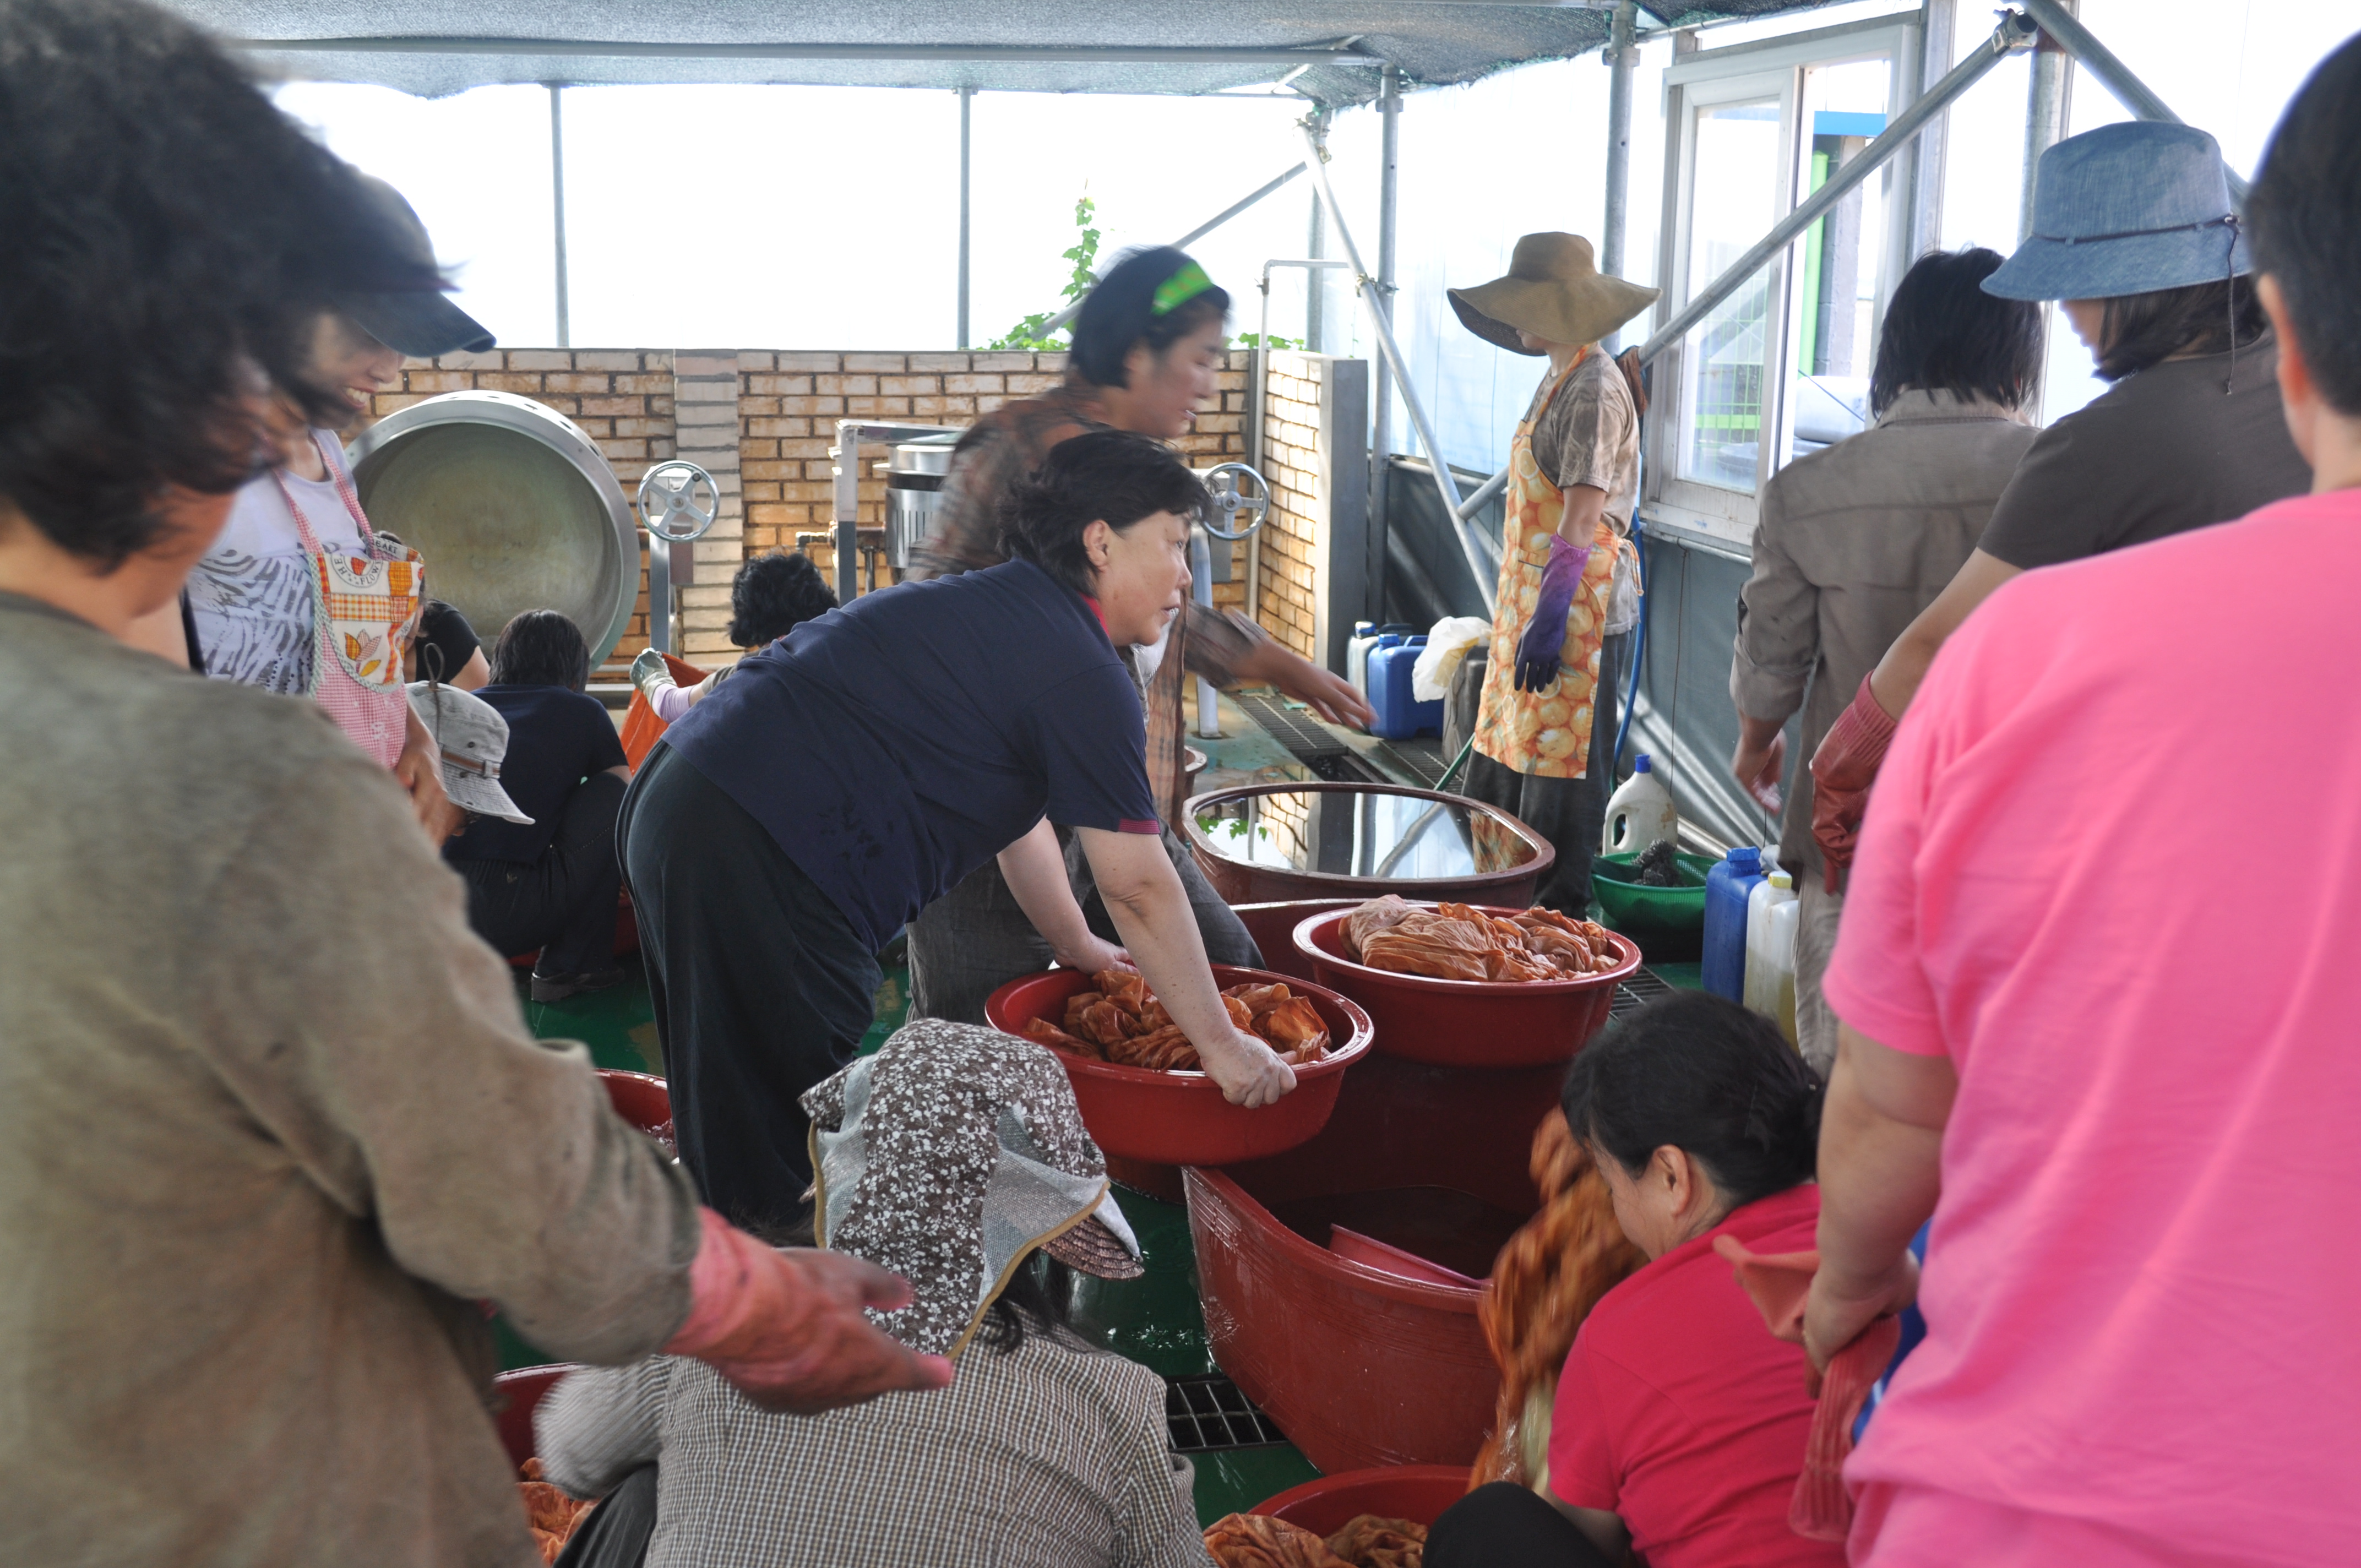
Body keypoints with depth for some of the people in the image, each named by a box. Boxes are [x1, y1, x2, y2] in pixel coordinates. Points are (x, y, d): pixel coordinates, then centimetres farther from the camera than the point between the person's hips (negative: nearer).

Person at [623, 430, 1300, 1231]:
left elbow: (1018, 813, 31)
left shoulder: (1002, 608, 21)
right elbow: (1141, 888, -6)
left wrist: (1078, 949, 40)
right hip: (756, 862, -10)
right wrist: (1222, 1046, 3)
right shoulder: (1083, 676, -9)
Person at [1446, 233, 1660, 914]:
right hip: (1534, 600, 10)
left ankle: (1559, 918, 7)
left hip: (1575, 606, -10)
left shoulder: (1594, 389, -15)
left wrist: (1550, 619, -24)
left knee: (1560, 771, -2)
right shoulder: (1559, 380, 15)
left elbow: (1582, 519, -21)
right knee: (1503, 754, 14)